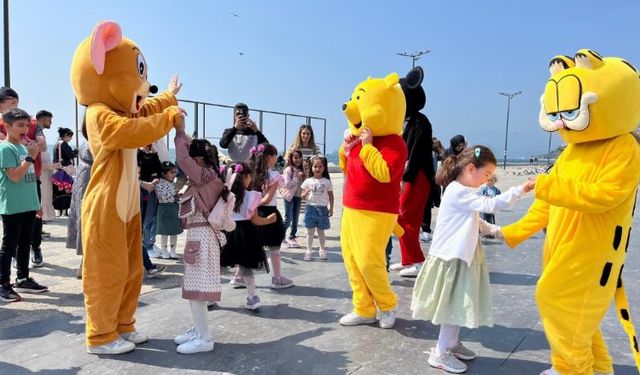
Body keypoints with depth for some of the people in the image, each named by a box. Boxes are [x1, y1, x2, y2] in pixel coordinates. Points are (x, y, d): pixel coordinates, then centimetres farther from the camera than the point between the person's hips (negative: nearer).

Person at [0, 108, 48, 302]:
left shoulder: (24, 147, 13)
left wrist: (36, 202, 19)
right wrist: (31, 157, -18)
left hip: (28, 205, 8)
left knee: (24, 244, 15)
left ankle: (23, 280, 25)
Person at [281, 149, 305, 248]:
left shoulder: (301, 170, 10)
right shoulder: (288, 170, -10)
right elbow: (287, 184, -17)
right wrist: (297, 178, -15)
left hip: (298, 196, 6)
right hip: (289, 196, -6)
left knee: (295, 219, 10)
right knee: (288, 219, -3)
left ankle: (292, 237, 20)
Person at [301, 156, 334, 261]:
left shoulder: (327, 182, 0)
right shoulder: (308, 181, -1)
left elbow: (331, 196, 5)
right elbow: (303, 196, 3)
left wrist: (331, 208, 2)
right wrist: (306, 193, -18)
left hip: (322, 209, 0)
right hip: (311, 208, 0)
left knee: (321, 231, 11)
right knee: (310, 231, 5)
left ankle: (322, 250, 26)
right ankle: (308, 251, 16)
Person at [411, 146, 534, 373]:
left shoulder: (463, 192, 14)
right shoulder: (459, 192, -19)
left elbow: (475, 222, 25)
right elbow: (490, 204, -28)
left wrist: (495, 230, 13)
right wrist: (520, 190, -25)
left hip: (460, 256, 10)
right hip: (452, 258, -10)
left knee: (459, 305, 16)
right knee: (455, 306, -2)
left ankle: (451, 343, 30)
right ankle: (440, 353, 10)